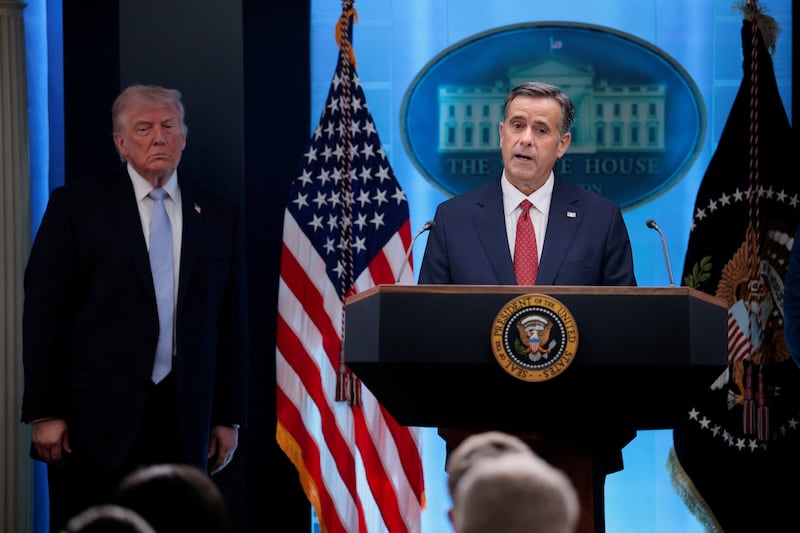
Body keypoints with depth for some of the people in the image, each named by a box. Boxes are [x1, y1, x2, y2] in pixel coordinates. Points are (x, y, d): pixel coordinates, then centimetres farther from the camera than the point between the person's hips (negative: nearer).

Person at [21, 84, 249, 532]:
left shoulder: (220, 215, 10)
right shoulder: (76, 206, 2)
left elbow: (231, 322, 11)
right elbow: (44, 312, -1)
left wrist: (229, 417, 8)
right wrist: (45, 412, -7)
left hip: (183, 421, 2)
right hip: (95, 414, -2)